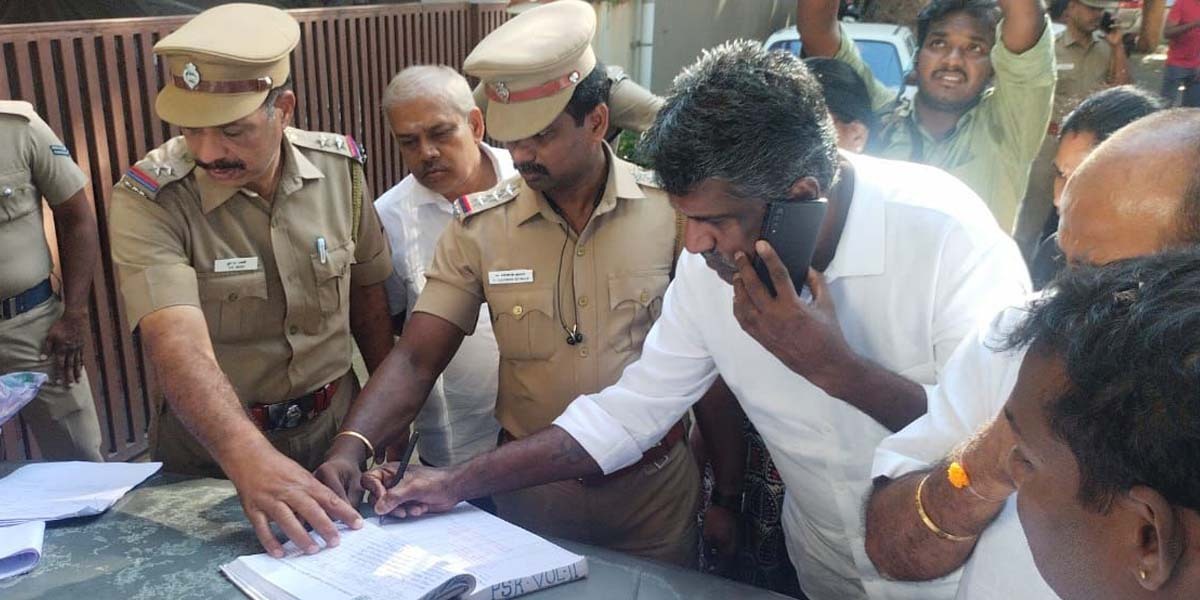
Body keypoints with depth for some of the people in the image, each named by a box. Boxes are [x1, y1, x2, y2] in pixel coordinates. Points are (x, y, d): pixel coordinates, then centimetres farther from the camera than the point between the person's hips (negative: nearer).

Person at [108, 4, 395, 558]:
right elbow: (179, 345, -34)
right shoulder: (147, 201, -22)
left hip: (336, 431, 4)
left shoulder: (339, 169, -9)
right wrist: (249, 457, -50)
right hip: (212, 453, -3)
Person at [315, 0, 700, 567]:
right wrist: (351, 447, -27)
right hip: (531, 485, 1)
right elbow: (416, 358, -10)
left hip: (656, 484, 0)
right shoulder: (479, 227, -9)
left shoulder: (671, 208, -12)